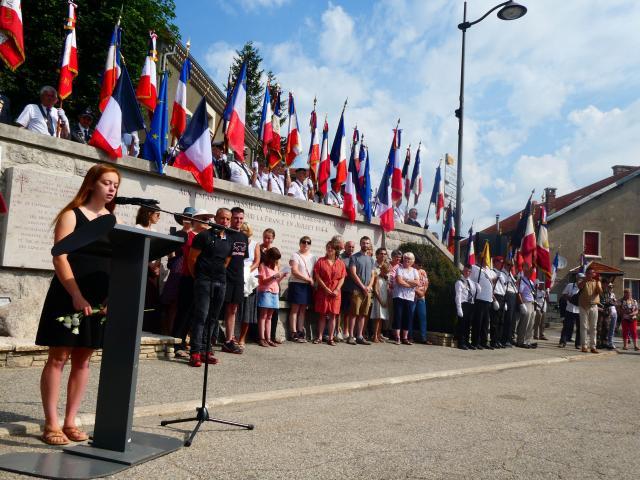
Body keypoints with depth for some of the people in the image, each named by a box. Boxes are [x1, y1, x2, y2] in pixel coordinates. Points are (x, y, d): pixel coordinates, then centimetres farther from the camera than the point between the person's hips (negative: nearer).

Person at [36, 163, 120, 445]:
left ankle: (70, 422, 17)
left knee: (82, 360, 8)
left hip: (99, 299, 5)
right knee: (58, 358, 1)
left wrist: (112, 296, -8)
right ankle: (51, 424, 8)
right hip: (68, 296, -4)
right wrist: (76, 295, -22)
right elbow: (60, 257, -11)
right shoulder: (72, 215, -2)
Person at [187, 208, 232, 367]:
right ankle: (195, 352, -10)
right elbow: (192, 259, -1)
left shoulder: (229, 241, 14)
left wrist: (220, 276, 15)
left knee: (212, 318, 8)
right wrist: (197, 277, 5)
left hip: (221, 282, 6)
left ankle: (206, 350, 14)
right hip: (204, 281, -5)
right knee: (201, 315, -11)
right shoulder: (204, 236, -2)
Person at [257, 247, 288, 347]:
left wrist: (282, 277, 1)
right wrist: (274, 277, -19)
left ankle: (268, 338, 5)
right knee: (263, 316, -5)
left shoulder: (276, 267, 18)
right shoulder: (263, 266, -2)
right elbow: (263, 281, -8)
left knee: (269, 317, 6)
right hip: (265, 292, -6)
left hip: (275, 293, 6)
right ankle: (261, 339, -7)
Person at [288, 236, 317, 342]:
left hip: (308, 286, 5)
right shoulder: (295, 255, -3)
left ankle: (300, 332, 10)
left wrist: (313, 281, -2)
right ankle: (293, 333, -1)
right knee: (295, 309, -3)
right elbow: (294, 271, -13)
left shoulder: (313, 257, 14)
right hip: (297, 284, -5)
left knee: (303, 309, 7)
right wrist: (308, 279, -13)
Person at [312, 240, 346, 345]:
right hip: (322, 291, -1)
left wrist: (337, 290, -10)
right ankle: (319, 337, 7)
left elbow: (342, 278, 3)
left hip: (335, 292, 1)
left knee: (333, 315, 2)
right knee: (322, 314, 2)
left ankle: (331, 338, 6)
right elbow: (317, 276, -3)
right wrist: (326, 288, -11)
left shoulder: (341, 263, 8)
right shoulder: (320, 261, 4)